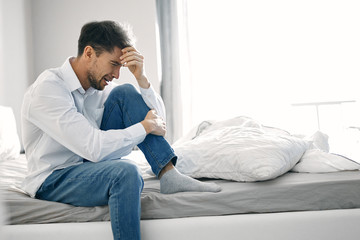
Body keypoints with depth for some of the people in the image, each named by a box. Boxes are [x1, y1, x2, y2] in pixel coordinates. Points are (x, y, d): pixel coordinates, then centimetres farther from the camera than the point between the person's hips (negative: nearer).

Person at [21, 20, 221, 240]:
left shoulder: (100, 86, 1)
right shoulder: (47, 88, -21)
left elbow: (158, 120, 0)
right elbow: (93, 147, -31)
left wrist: (141, 77, -14)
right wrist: (145, 127, -20)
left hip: (92, 163, 7)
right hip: (52, 181, -7)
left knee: (124, 94, -8)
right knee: (126, 172, -37)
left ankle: (169, 175, -14)